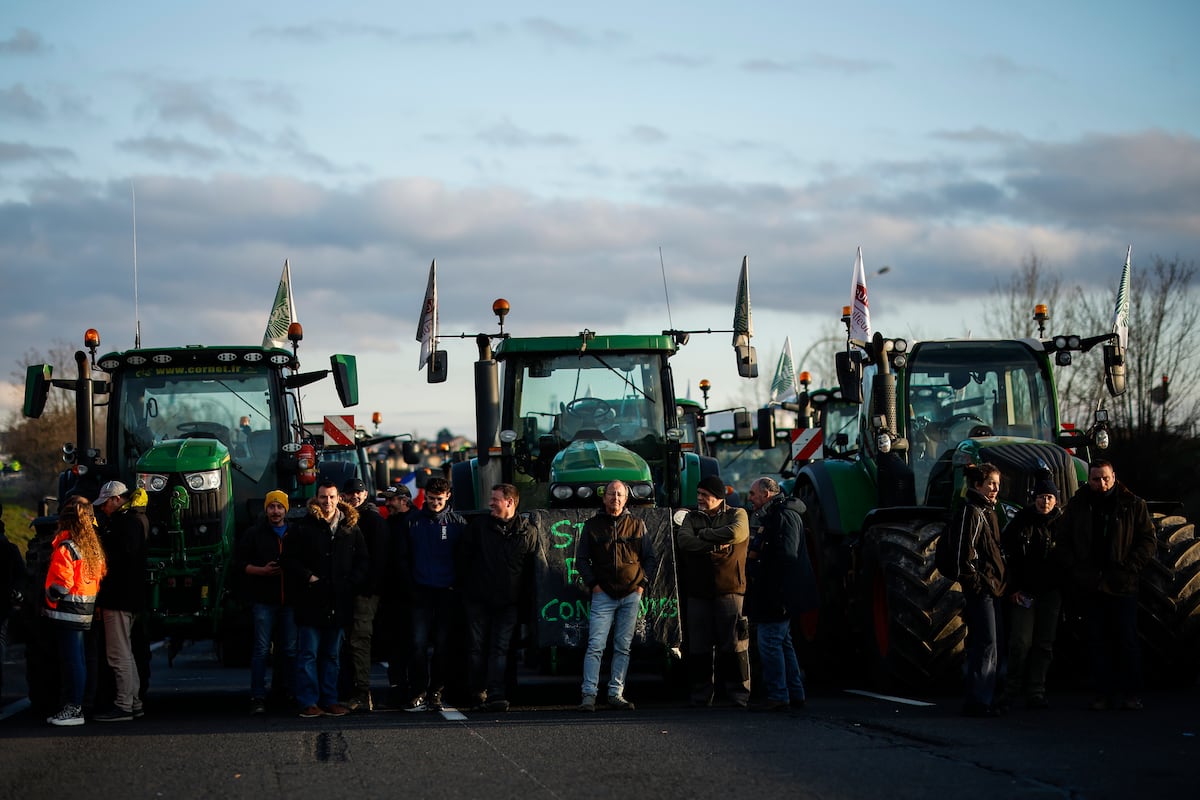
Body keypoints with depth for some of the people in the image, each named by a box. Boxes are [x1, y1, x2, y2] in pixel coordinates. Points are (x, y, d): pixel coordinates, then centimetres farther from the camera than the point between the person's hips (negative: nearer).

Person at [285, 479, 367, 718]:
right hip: (311, 601, -4)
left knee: (332, 654, 11)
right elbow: (289, 559, -2)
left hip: (339, 602, 4)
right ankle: (308, 702, 1)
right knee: (308, 654, -2)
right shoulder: (303, 528, -1)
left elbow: (362, 561, 15)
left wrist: (351, 582, 0)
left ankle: (330, 700, 17)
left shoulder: (351, 528, 9)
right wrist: (308, 577, -12)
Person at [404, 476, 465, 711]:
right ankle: (419, 692, -4)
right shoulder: (414, 520, 6)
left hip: (447, 592, 0)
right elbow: (405, 555, 12)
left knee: (442, 644, 3)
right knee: (419, 643, -7)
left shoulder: (457, 522, 3)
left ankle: (436, 692, 11)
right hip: (422, 591, 0)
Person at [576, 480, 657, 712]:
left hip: (631, 595, 2)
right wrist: (592, 584, -2)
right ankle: (589, 695, -11)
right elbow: (581, 559, 10)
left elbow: (651, 558, 13)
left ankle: (616, 694, 7)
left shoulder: (637, 525, 9)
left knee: (623, 647, 3)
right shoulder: (592, 525, 7)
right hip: (603, 594, -2)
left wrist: (642, 583, 2)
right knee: (595, 646, -10)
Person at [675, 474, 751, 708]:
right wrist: (716, 544, -12)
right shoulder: (691, 518, 15)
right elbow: (684, 541, -5)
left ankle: (739, 694, 0)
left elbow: (735, 533, -16)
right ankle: (701, 695, 10)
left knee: (733, 645, -5)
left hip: (729, 590, -3)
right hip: (698, 592, 3)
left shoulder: (737, 515, 7)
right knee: (698, 647, 3)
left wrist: (704, 534, -5)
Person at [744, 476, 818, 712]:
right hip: (773, 594, 11)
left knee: (769, 643, -9)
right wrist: (755, 553, 4)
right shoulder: (773, 515, 20)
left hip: (778, 593, -11)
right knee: (782, 642, 15)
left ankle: (778, 696, -7)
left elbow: (786, 555, -22)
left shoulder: (784, 516, -14)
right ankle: (795, 694, 20)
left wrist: (756, 555, -11)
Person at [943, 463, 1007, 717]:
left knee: (997, 646, 12)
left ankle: (991, 697, 19)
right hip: (980, 590, -10)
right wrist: (976, 582, -18)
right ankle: (978, 701, -9)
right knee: (985, 644, -11)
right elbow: (964, 553, -18)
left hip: (992, 588, 10)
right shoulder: (970, 512, -12)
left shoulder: (988, 512, 19)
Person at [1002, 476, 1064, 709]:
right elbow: (1007, 556, 0)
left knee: (1044, 643, 3)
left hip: (1051, 591, 2)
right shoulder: (1021, 521, -1)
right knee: (1021, 642, -8)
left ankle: (1035, 693, 8)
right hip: (1024, 591, -2)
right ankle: (1012, 690, 5)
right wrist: (1013, 588, -5)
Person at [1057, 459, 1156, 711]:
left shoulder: (1133, 505, 2)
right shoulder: (1077, 506, 8)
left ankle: (1131, 693, 6)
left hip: (1122, 586, -2)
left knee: (1127, 641, -1)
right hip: (1089, 586, 2)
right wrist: (1077, 570, -2)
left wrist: (1129, 568, -10)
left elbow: (1149, 541, 2)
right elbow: (1063, 541, 12)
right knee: (1097, 642, 5)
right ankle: (1104, 692, 10)